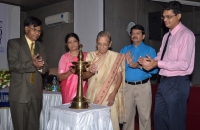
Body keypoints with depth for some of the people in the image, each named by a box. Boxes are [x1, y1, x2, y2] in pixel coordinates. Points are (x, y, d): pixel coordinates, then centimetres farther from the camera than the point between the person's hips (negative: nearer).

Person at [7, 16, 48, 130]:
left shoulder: (41, 46, 15)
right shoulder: (14, 43, -1)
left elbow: (45, 67, 9)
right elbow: (12, 65, -12)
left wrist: (40, 66, -15)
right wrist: (31, 64, -25)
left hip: (36, 93, 5)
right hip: (20, 93, -4)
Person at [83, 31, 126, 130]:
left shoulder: (115, 57, 0)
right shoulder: (90, 56, 6)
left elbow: (119, 77, -1)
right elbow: (84, 76, 3)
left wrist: (113, 93, -12)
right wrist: (90, 71, -19)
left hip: (109, 95, -2)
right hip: (93, 94, 2)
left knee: (110, 121, -7)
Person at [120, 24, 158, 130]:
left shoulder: (150, 50, 2)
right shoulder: (125, 50, 11)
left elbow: (154, 69, -11)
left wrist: (139, 66, -22)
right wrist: (128, 63, -14)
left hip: (143, 86, -3)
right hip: (127, 86, 3)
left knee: (145, 116, 3)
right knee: (127, 115, 11)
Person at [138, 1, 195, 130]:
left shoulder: (186, 35, -13)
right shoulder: (167, 36, 14)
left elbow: (183, 64, -21)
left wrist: (157, 63, -24)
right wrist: (150, 61, -10)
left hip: (177, 83, -8)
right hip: (164, 82, 8)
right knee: (159, 118, 19)